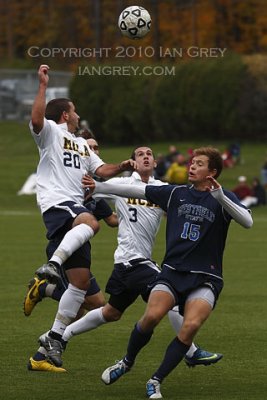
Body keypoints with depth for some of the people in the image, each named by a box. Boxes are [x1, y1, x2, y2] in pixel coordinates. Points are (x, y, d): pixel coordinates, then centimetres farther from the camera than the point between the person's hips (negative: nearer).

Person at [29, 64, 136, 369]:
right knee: (90, 223, -41)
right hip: (56, 203, -8)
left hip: (76, 207, 8)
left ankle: (54, 336, 7)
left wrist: (120, 168, 8)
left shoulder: (82, 144, 30)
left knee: (81, 281, 2)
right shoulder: (50, 132, 5)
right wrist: (43, 85, -19)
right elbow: (37, 119, -18)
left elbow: (101, 170, 27)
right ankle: (51, 265, -51)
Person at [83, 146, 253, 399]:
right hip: (172, 272, 2)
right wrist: (98, 187, 9)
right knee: (152, 316, -22)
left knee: (191, 326, -26)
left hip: (205, 278, -2)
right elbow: (134, 191, 13)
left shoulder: (223, 199, 0)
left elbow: (247, 222, -17)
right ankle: (127, 362, 6)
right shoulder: (175, 194, 10)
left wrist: (220, 197, -29)